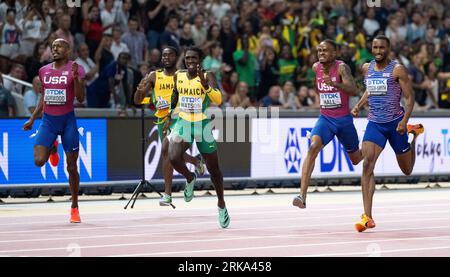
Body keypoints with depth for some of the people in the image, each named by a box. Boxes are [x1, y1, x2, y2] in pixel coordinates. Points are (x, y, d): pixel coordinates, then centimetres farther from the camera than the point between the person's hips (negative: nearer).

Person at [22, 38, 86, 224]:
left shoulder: (76, 69, -5)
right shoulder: (44, 71, 8)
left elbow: (81, 98, -12)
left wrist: (75, 77, -25)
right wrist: (32, 119, 15)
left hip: (67, 120, -3)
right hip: (48, 120, 3)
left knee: (72, 167, 1)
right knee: (39, 161, -14)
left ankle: (74, 208, 15)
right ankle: (52, 149, 24)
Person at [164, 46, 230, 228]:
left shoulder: (207, 76, -11)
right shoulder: (178, 76, 2)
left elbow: (218, 100, -24)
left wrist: (204, 84, -35)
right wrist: (169, 117, 20)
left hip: (203, 126, -2)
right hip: (183, 123, 2)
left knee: (213, 168, 8)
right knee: (174, 158, -24)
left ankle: (221, 204, 28)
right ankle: (190, 179, 9)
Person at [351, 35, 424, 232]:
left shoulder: (397, 69, -10)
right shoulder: (367, 68, 6)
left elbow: (410, 97, -9)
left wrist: (405, 120, -22)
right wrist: (358, 106, 8)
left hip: (395, 122, -3)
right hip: (374, 123, 3)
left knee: (407, 170, 13)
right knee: (367, 165, -19)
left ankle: (414, 133, 46)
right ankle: (368, 217, -22)